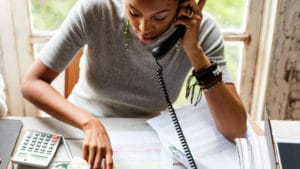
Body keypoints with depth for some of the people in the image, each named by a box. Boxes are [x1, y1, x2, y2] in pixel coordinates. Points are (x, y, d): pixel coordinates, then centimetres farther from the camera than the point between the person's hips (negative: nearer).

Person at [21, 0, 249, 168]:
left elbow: (236, 129, -24)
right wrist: (89, 123, -33)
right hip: (80, 133, 0)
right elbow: (32, 84, -17)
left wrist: (194, 51, -31)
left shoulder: (201, 29, -19)